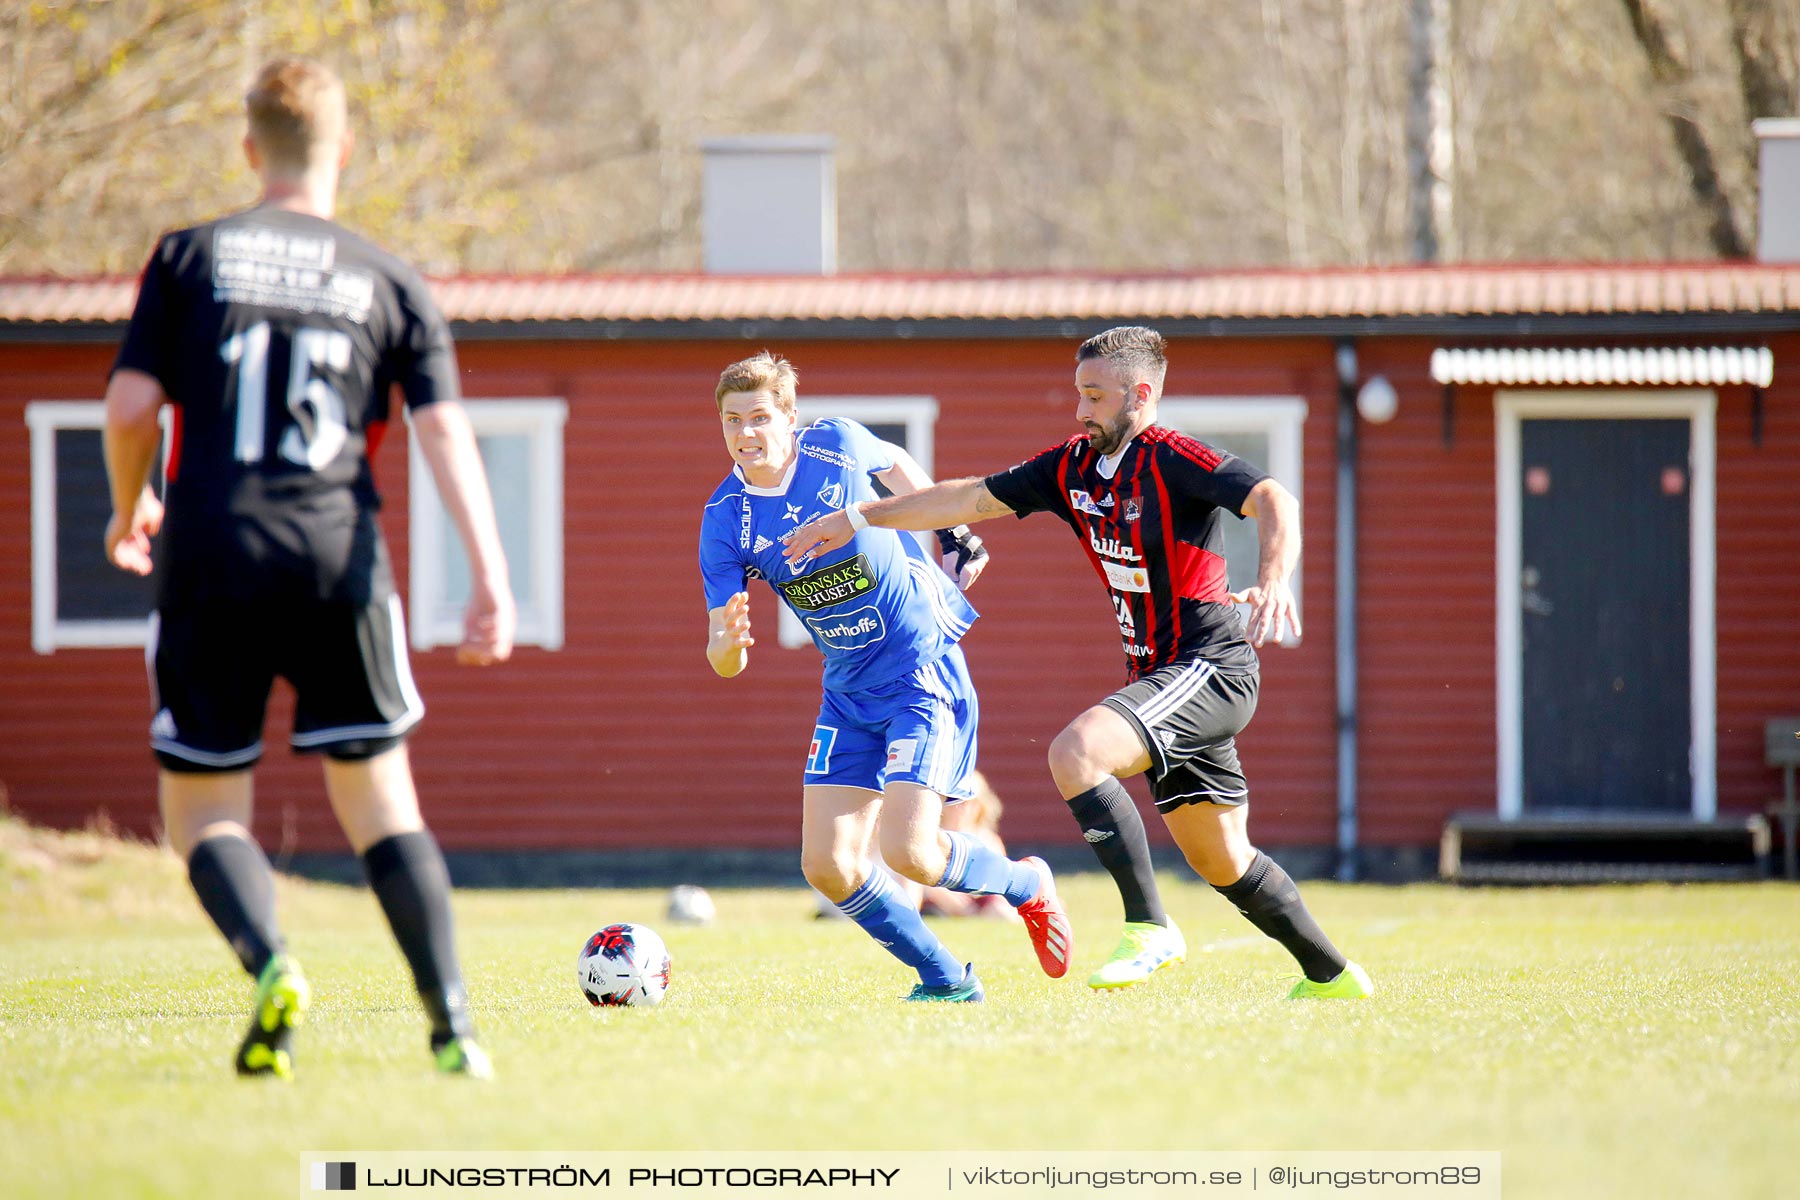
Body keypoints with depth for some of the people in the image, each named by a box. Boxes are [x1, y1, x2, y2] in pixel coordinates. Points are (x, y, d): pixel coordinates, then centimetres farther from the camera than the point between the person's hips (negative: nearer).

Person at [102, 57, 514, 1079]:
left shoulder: (190, 257, 6)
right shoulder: (391, 284, 9)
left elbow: (131, 407, 1)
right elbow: (446, 430, -1)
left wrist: (129, 509, 21)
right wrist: (492, 581, -5)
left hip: (208, 562, -1)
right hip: (340, 562, 1)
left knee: (204, 809, 7)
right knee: (379, 800, 11)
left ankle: (270, 962, -21)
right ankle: (454, 1022, -1)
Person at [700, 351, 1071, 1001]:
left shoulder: (837, 445, -12)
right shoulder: (725, 522, -8)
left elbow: (898, 467, 14)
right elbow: (724, 659, -10)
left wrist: (955, 537, 18)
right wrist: (728, 645, -33)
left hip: (924, 669, -4)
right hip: (848, 695, 4)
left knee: (907, 850, -16)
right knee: (827, 866, -6)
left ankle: (1025, 884, 14)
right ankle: (947, 980, 11)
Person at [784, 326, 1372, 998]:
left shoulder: (1172, 460, -14)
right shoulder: (1073, 468, 9)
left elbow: (1274, 501, -27)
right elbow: (971, 499, 15)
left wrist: (1274, 579, -46)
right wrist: (857, 519, 15)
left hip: (1211, 668, -9)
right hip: (1160, 677, 9)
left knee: (1075, 752, -27)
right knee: (1220, 861, 15)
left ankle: (1149, 929, -24)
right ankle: (1330, 974, 30)